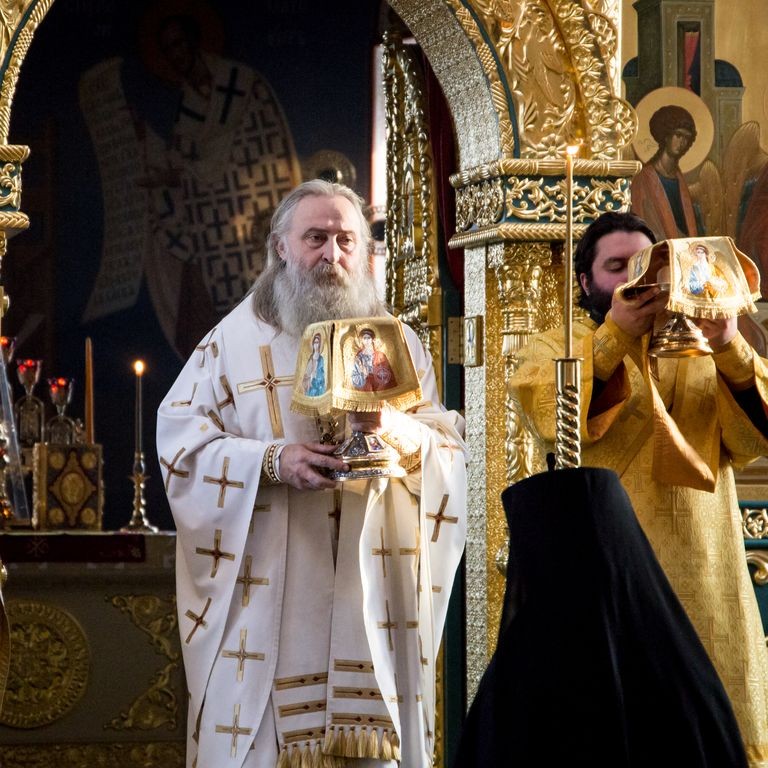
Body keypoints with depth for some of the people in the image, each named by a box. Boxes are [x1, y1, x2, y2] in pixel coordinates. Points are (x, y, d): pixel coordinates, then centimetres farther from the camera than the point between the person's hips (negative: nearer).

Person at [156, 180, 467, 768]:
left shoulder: (399, 343, 12)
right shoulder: (236, 340, 6)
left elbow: (450, 452, 6)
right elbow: (182, 442, -3)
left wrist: (401, 432, -16)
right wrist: (271, 460, -18)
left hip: (371, 594, 1)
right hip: (268, 599, -1)